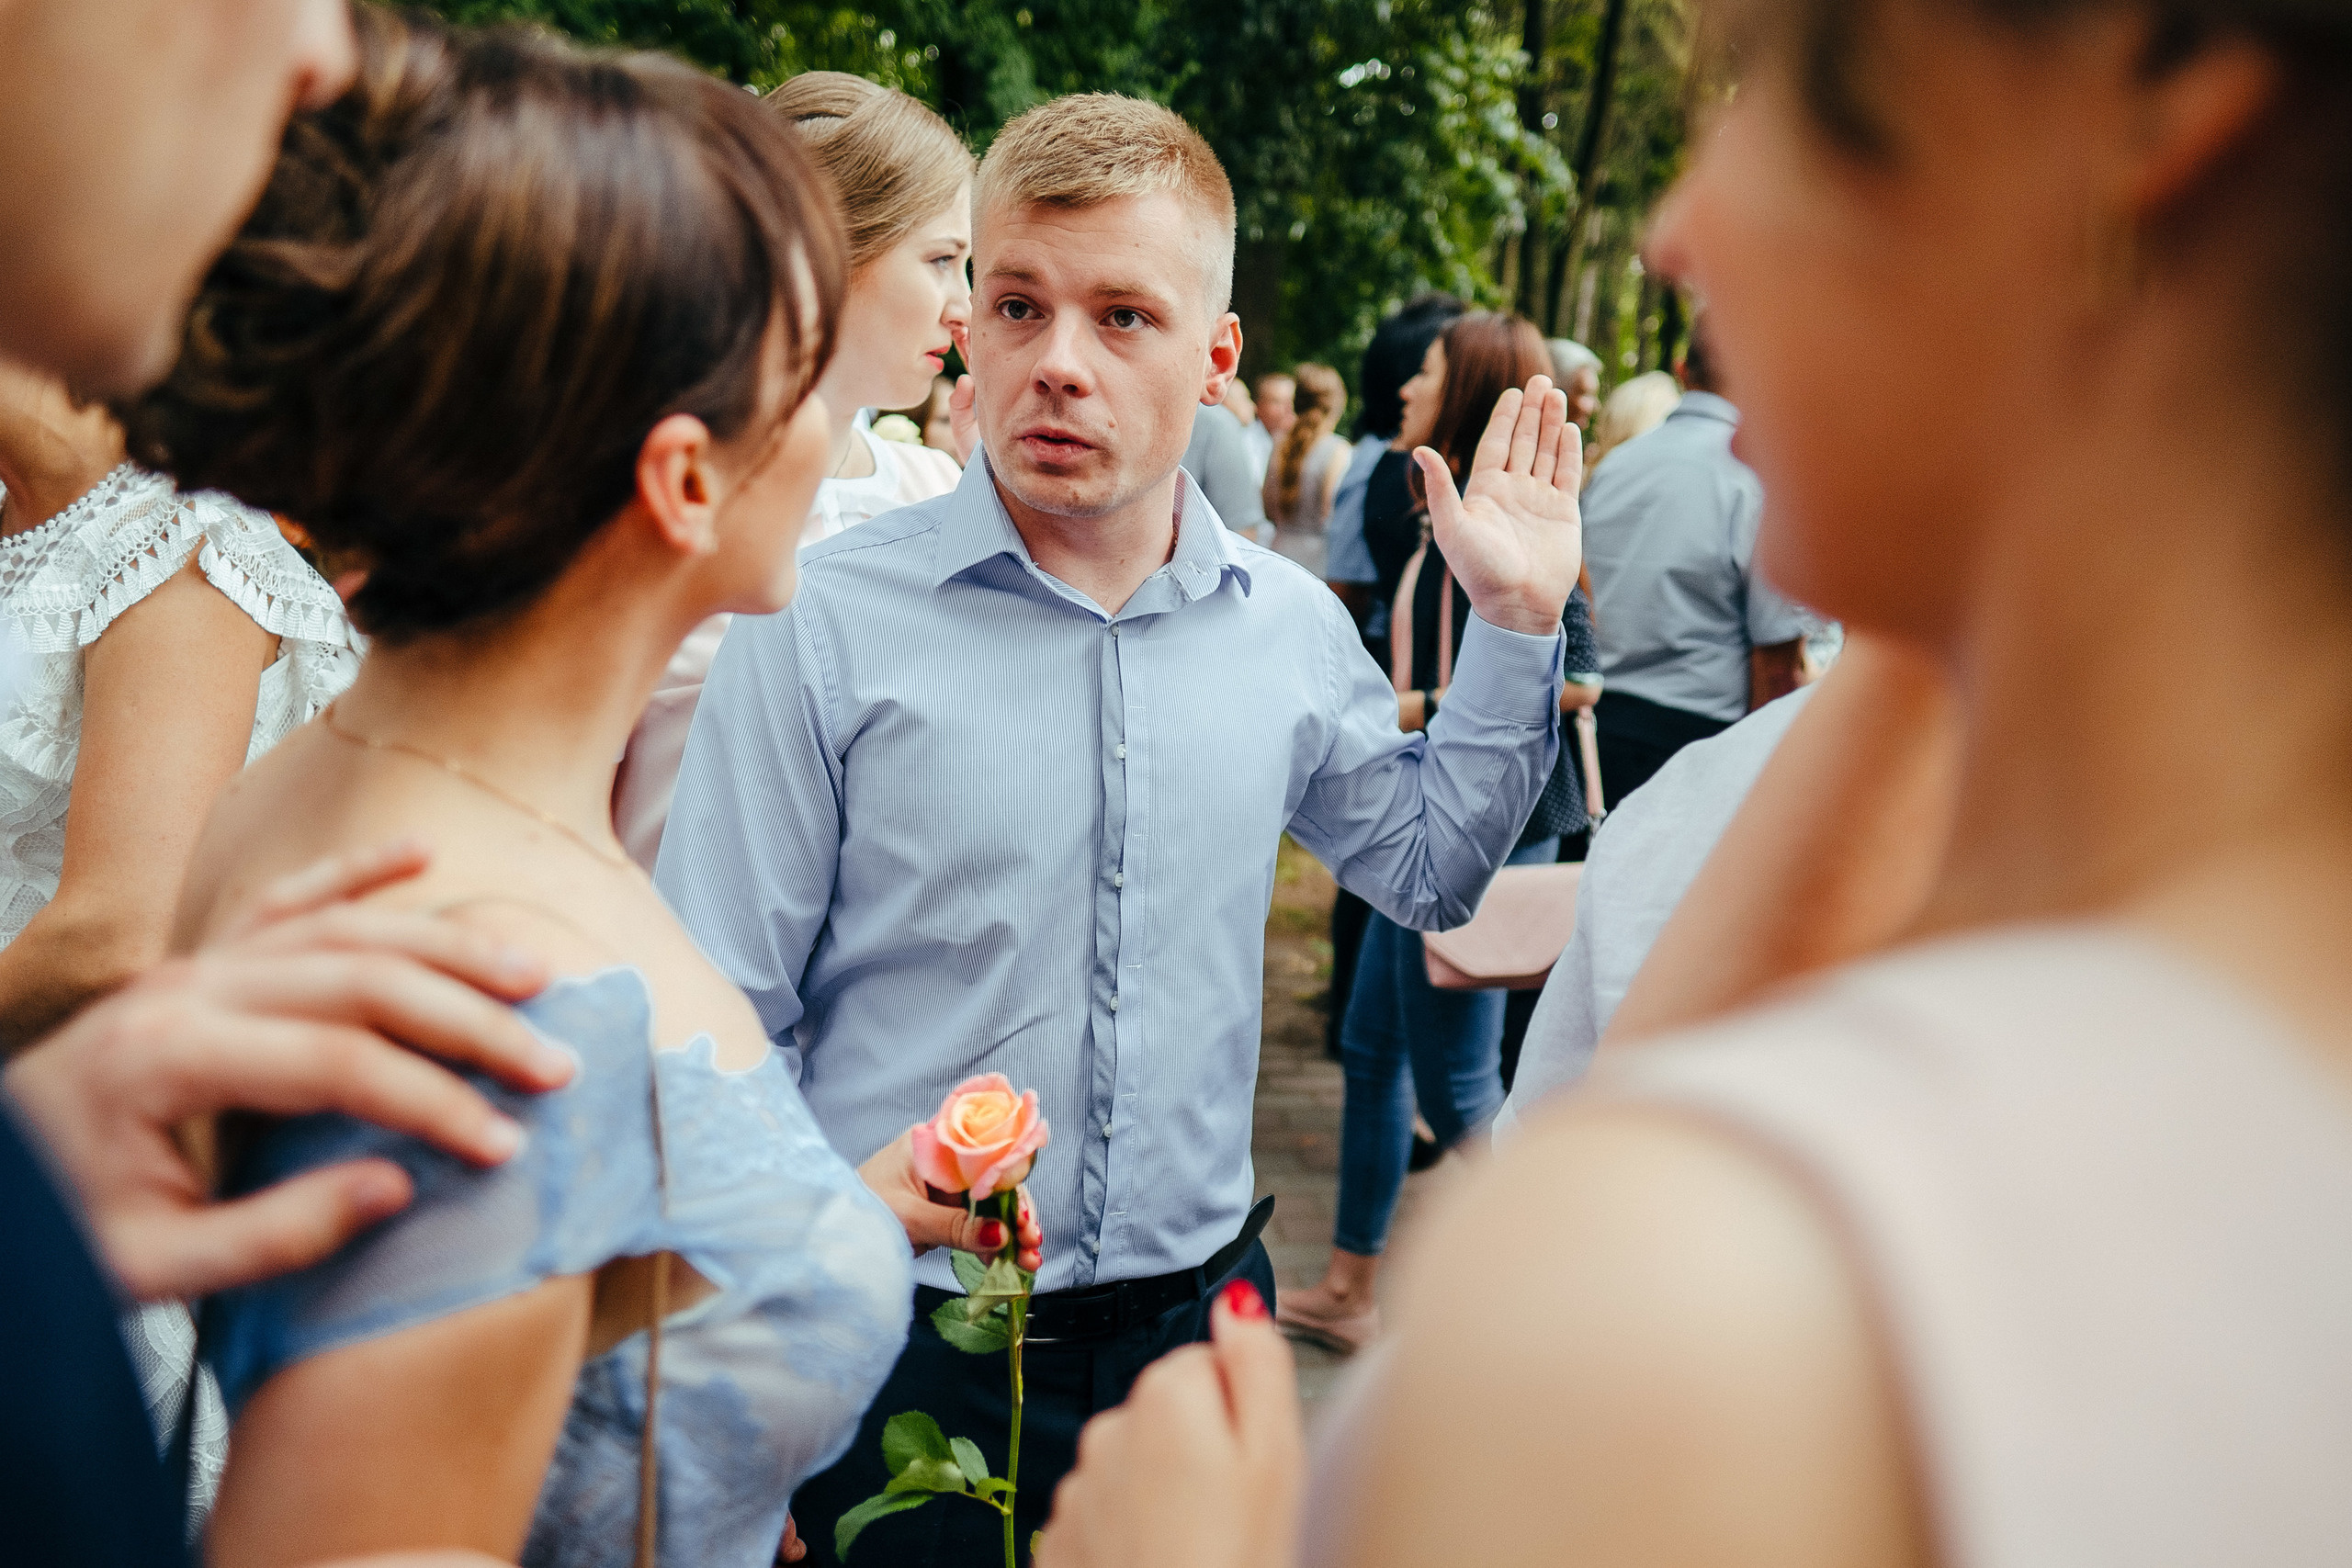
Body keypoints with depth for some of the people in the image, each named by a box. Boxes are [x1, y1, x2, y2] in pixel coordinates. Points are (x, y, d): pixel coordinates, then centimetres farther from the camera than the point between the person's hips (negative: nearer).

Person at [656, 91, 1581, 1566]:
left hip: (1196, 1313, 4)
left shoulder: (1292, 627, 1)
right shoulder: (827, 627, -12)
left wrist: (1515, 622, 7)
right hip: (906, 1350, -3)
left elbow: (1430, 864, 18)